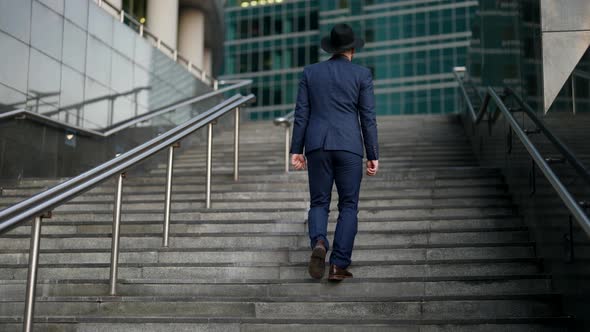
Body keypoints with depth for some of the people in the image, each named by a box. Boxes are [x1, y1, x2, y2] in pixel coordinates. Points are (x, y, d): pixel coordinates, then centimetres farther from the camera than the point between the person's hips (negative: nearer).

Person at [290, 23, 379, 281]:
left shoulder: (310, 72, 7)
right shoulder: (362, 74, 2)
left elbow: (301, 114, 4)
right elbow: (368, 118, -2)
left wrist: (296, 151, 6)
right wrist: (373, 156, 2)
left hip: (317, 146, 2)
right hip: (348, 147, -2)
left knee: (319, 203, 11)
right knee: (348, 206, 7)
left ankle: (319, 243, -19)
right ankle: (338, 265, -1)